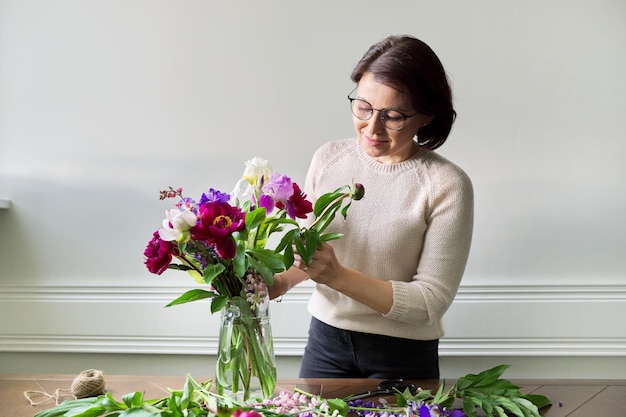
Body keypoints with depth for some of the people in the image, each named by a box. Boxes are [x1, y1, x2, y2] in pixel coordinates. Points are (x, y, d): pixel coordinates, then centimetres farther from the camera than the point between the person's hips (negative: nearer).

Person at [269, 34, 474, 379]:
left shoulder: (446, 185, -17)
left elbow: (432, 301, -19)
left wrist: (338, 276, -28)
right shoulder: (328, 159, -3)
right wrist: (283, 280, -12)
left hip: (403, 355, -3)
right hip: (325, 340, 4)